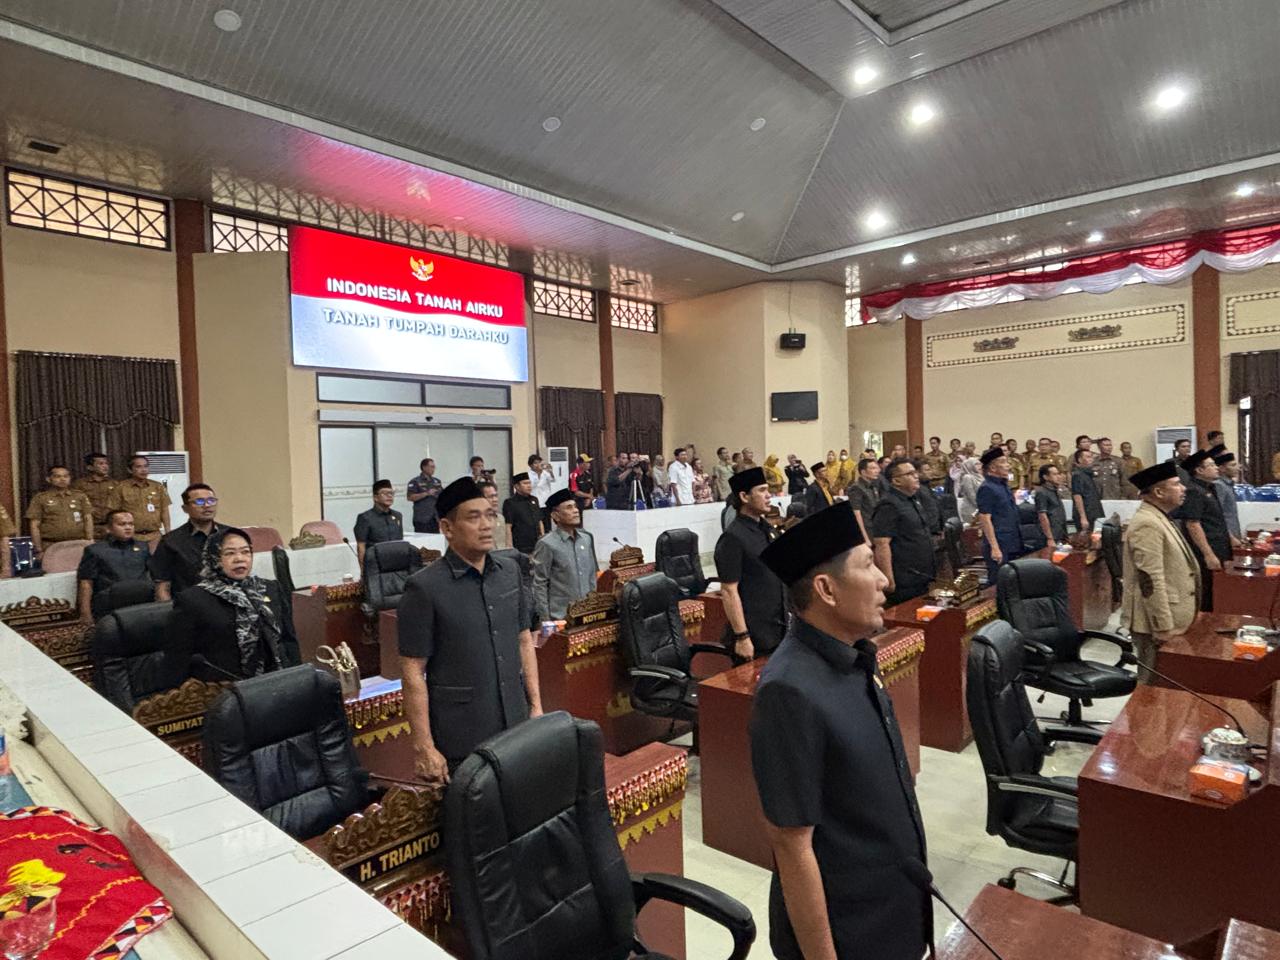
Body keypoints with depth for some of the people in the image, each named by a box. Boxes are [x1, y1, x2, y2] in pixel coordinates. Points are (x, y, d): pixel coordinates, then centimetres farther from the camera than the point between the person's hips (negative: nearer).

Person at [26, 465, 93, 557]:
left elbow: (88, 520, 9)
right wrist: (39, 550, -4)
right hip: (51, 547, -1)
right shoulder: (40, 498, 7)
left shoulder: (80, 496, 13)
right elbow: (35, 526, 3)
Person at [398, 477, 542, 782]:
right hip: (459, 742, -5)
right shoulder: (425, 587, -13)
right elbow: (413, 672, -11)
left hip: (516, 729, 5)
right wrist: (424, 748, -12)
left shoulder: (511, 570, 3)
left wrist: (536, 705, 8)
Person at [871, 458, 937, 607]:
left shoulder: (913, 501, 15)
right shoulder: (888, 505, -16)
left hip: (922, 581, 10)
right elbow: (882, 545, -23)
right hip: (904, 585, -10)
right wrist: (889, 581, -26)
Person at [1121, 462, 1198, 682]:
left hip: (1168, 619, 10)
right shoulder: (1147, 524, -20)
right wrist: (1164, 628, -23)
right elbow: (1151, 582, -24)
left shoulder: (1158, 518, 13)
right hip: (1156, 623, -10)